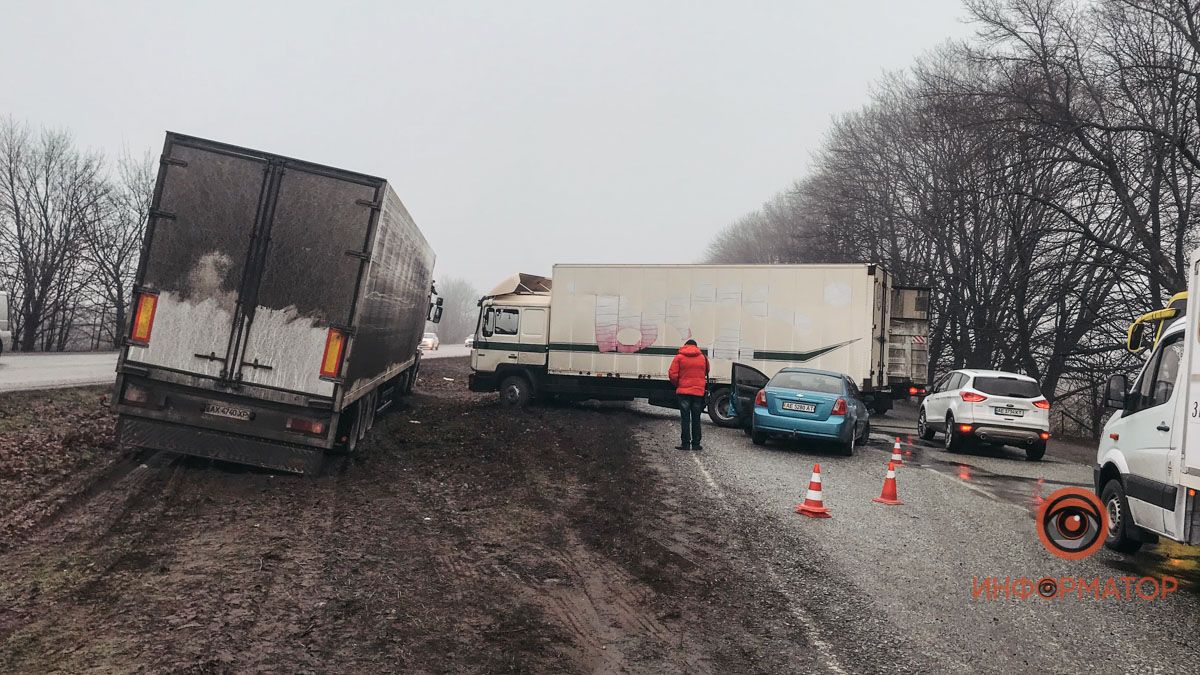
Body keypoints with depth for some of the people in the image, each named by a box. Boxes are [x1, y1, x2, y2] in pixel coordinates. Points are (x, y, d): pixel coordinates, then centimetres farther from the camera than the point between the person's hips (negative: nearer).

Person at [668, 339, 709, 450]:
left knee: (685, 418, 2)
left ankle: (685, 443, 0)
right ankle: (696, 444, 10)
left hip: (684, 391, -2)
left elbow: (672, 375, -7)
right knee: (696, 418, 9)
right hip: (698, 392, 2)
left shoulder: (679, 357, -2)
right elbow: (706, 373, 11)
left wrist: (677, 384, 10)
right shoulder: (703, 357, 7)